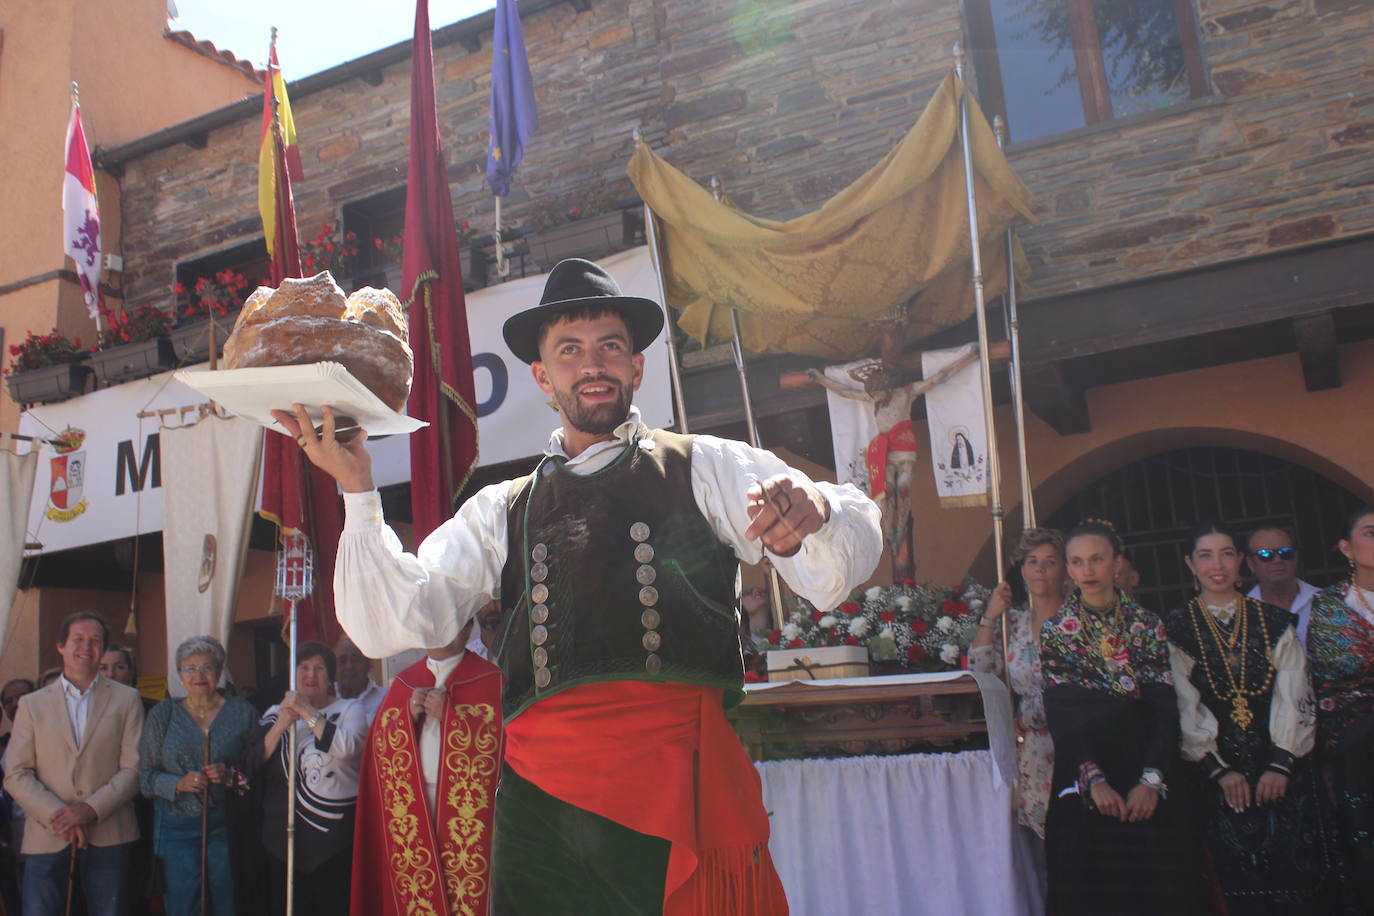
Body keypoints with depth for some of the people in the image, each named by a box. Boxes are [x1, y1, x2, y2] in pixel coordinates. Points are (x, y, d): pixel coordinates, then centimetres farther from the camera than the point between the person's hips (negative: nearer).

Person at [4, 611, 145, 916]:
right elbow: (16, 775, 3)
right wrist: (57, 816, -11)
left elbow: (134, 768, 1)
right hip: (47, 837, 1)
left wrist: (92, 809, -13)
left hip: (107, 834, 0)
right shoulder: (32, 704, 10)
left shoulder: (126, 699, 7)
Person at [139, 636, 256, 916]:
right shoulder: (162, 714, 8)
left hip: (226, 823, 0)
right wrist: (178, 783, -12)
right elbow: (145, 776, 6)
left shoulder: (242, 712, 5)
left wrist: (231, 776, -15)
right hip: (176, 827, 1)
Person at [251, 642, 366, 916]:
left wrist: (307, 712, -16)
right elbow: (254, 765, 3)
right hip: (282, 836, 3)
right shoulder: (275, 714, 17)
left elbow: (346, 746, -15)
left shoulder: (349, 710, 7)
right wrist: (282, 724, -9)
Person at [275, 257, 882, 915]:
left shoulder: (705, 468, 12)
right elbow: (391, 624, 9)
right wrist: (356, 487, -1)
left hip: (681, 782, -2)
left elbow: (834, 575, 2)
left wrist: (811, 511, -22)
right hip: (540, 788, 2)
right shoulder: (500, 512, 18)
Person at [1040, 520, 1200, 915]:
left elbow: (1166, 709, -2)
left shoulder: (1147, 624, 6)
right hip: (1082, 787, -1)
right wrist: (1094, 779, -16)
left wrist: (1152, 780, -13)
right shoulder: (1056, 630, 3)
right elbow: (1060, 716, -5)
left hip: (1144, 786, 1)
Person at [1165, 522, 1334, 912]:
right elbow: (1184, 705, -2)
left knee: (1297, 879, 0)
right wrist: (1219, 769, -10)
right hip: (1220, 774, -1)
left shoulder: (1274, 621, 7)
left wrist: (1281, 763, -10)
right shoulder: (1177, 628, 3)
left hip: (1284, 771, 1)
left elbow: (1293, 696, 1)